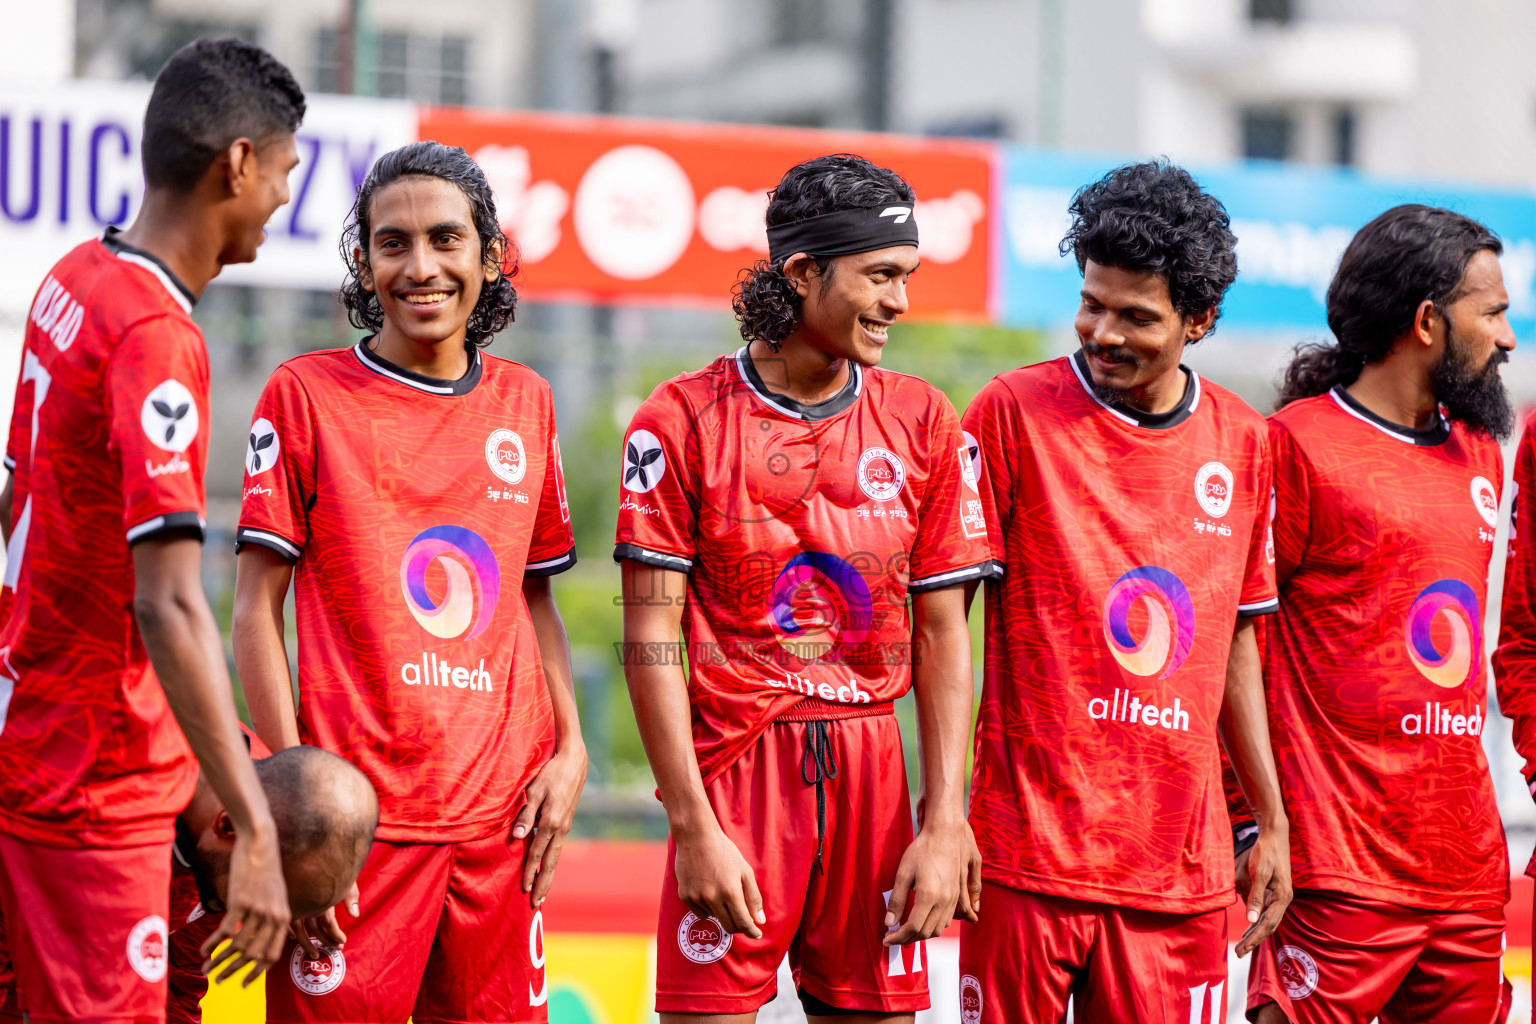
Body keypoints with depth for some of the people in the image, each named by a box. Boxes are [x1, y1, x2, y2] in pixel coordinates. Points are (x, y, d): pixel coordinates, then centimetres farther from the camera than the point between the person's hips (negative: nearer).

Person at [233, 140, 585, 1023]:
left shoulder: (526, 403, 12)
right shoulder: (306, 394, 0)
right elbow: (257, 606, -1)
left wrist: (570, 749, 6)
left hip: (502, 815, 4)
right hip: (357, 809, -4)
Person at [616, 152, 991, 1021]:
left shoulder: (924, 422, 7)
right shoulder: (685, 421, -3)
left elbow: (943, 633, 6)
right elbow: (652, 636, -5)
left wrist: (945, 823, -1)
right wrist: (694, 825, -11)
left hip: (872, 775, 3)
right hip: (734, 767, -3)